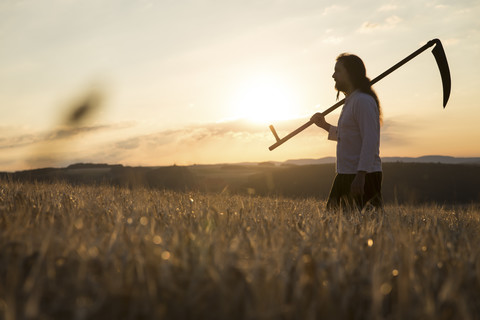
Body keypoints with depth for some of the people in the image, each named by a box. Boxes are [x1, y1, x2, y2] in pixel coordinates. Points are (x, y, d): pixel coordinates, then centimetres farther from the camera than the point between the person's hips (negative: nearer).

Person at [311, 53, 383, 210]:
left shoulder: (363, 101, -12)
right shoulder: (350, 102, 20)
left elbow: (370, 141, -21)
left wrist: (360, 176, -27)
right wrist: (325, 125, 22)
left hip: (363, 178, -10)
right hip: (346, 175, 10)